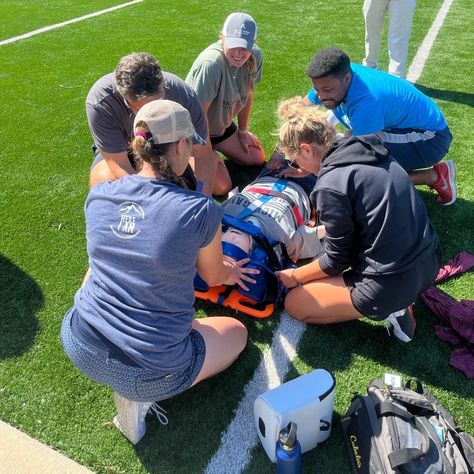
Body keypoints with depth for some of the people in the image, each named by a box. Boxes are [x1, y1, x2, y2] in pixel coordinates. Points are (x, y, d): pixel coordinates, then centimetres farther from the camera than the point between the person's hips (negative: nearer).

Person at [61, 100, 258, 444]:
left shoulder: (98, 196, -4)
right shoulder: (201, 211, -20)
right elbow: (214, 277, 2)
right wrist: (228, 272, 30)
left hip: (80, 347, 6)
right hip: (151, 369, -5)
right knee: (237, 332, 22)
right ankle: (140, 393, 4)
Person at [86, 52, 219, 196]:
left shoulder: (184, 95, -32)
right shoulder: (99, 103, -38)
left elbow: (203, 154, -24)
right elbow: (120, 166, -36)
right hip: (120, 150, -2)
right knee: (104, 182, -35)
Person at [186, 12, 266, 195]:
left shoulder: (254, 56, -12)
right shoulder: (210, 64, -33)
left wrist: (243, 130, 13)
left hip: (222, 125, 7)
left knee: (257, 159, 13)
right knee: (221, 186, -15)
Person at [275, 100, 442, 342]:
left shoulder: (330, 186, -19)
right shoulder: (371, 149, 3)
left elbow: (337, 260, -9)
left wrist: (295, 276, 7)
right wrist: (326, 227, 27)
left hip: (393, 282, -8)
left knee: (294, 304, 8)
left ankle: (386, 308, 1)